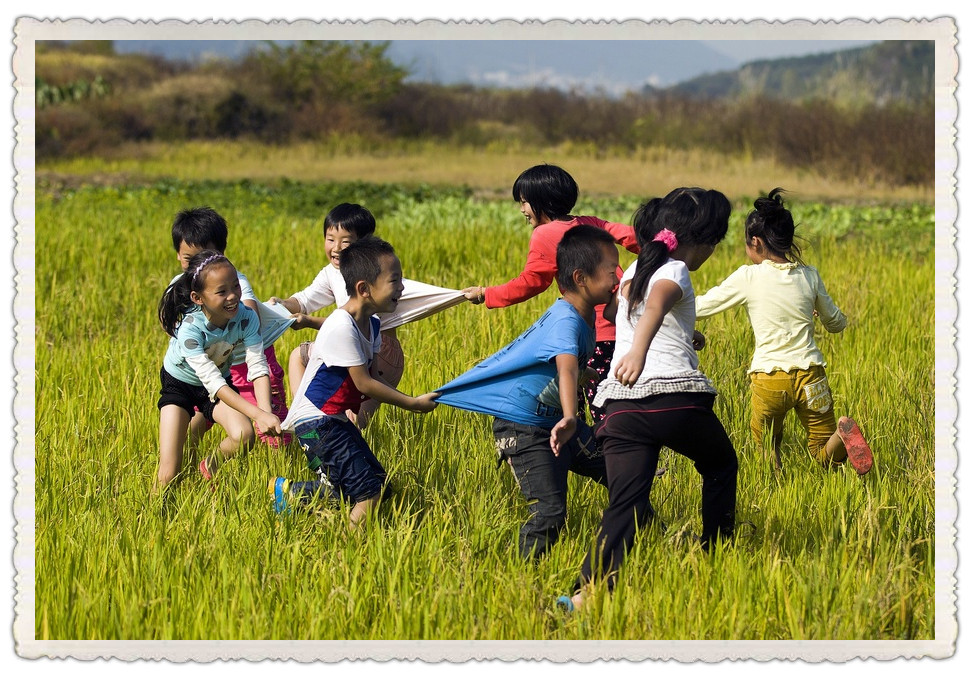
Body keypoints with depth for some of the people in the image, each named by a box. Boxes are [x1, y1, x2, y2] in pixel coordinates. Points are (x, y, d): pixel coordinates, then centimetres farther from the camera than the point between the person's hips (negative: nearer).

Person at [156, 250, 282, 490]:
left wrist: (266, 412, -45)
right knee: (168, 476, -16)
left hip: (222, 382, 3)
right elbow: (213, 382, -38)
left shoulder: (246, 317, -25)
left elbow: (258, 367, -27)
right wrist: (259, 414, -47)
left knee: (244, 437, -24)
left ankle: (210, 465, 8)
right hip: (180, 384, -3)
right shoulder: (190, 328, -35)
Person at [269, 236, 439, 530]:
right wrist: (413, 404, -14)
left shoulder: (372, 324, 6)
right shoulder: (341, 327, -23)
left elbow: (372, 376, 11)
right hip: (316, 421, -10)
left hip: (339, 419, 10)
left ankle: (290, 492, 20)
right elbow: (364, 384, -20)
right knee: (369, 491, -17)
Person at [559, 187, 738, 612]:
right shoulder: (674, 273, -1)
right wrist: (639, 350, -45)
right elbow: (656, 301, -25)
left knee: (626, 503, -3)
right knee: (721, 467, 24)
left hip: (622, 403, 6)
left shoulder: (633, 271, 22)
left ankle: (587, 591, -23)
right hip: (676, 398, -5)